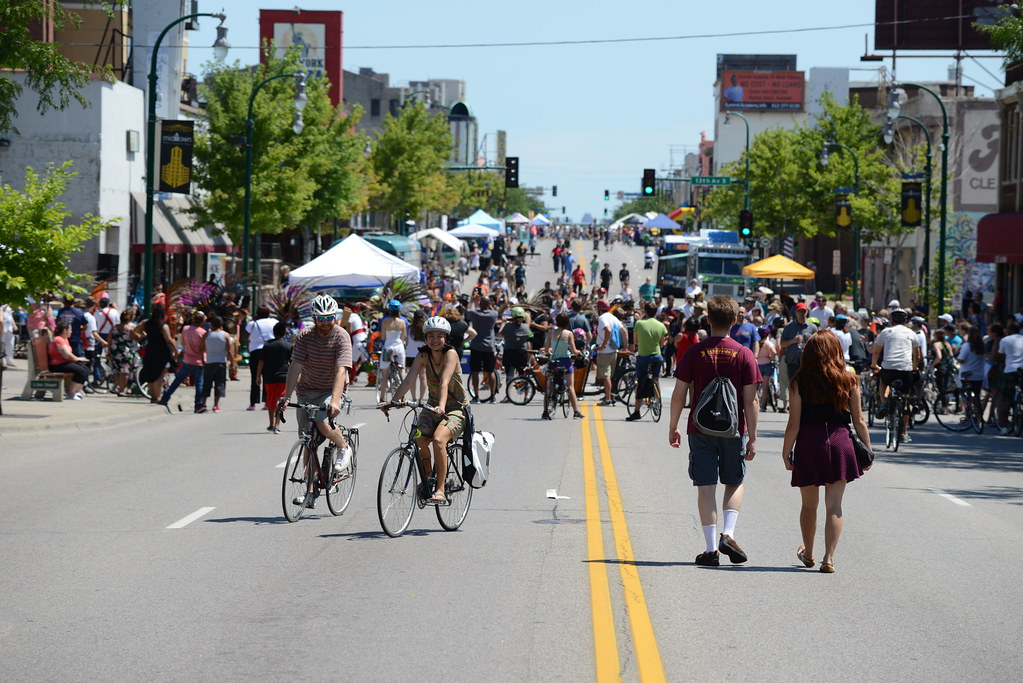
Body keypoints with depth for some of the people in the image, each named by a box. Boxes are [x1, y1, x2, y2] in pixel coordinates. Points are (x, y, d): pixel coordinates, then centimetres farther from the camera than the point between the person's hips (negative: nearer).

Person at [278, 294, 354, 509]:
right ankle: (310, 491, 9)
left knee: (322, 422, -31)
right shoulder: (305, 336, -8)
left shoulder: (341, 337, -16)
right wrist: (286, 396, -26)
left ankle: (344, 448, 0)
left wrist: (335, 401, -40)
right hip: (307, 391, 3)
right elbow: (296, 366, -14)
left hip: (331, 391, -3)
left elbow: (341, 371, -27)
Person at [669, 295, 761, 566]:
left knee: (706, 487, 3)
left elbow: (679, 394, -3)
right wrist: (752, 437, -1)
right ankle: (727, 534, -2)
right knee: (735, 483, 17)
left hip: (701, 429, 0)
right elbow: (750, 400, -5)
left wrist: (673, 427, 9)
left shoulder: (694, 352, -3)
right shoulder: (744, 354, -4)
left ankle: (711, 549, 0)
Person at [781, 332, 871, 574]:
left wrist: (786, 453, 3)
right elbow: (859, 421, 2)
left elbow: (794, 424, -6)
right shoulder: (848, 381, 0)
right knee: (834, 506, 3)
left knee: (809, 505, 16)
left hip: (808, 445, 0)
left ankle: (808, 554, 31)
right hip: (839, 443, 0)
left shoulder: (799, 383, -5)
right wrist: (867, 450, 11)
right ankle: (829, 558, -5)